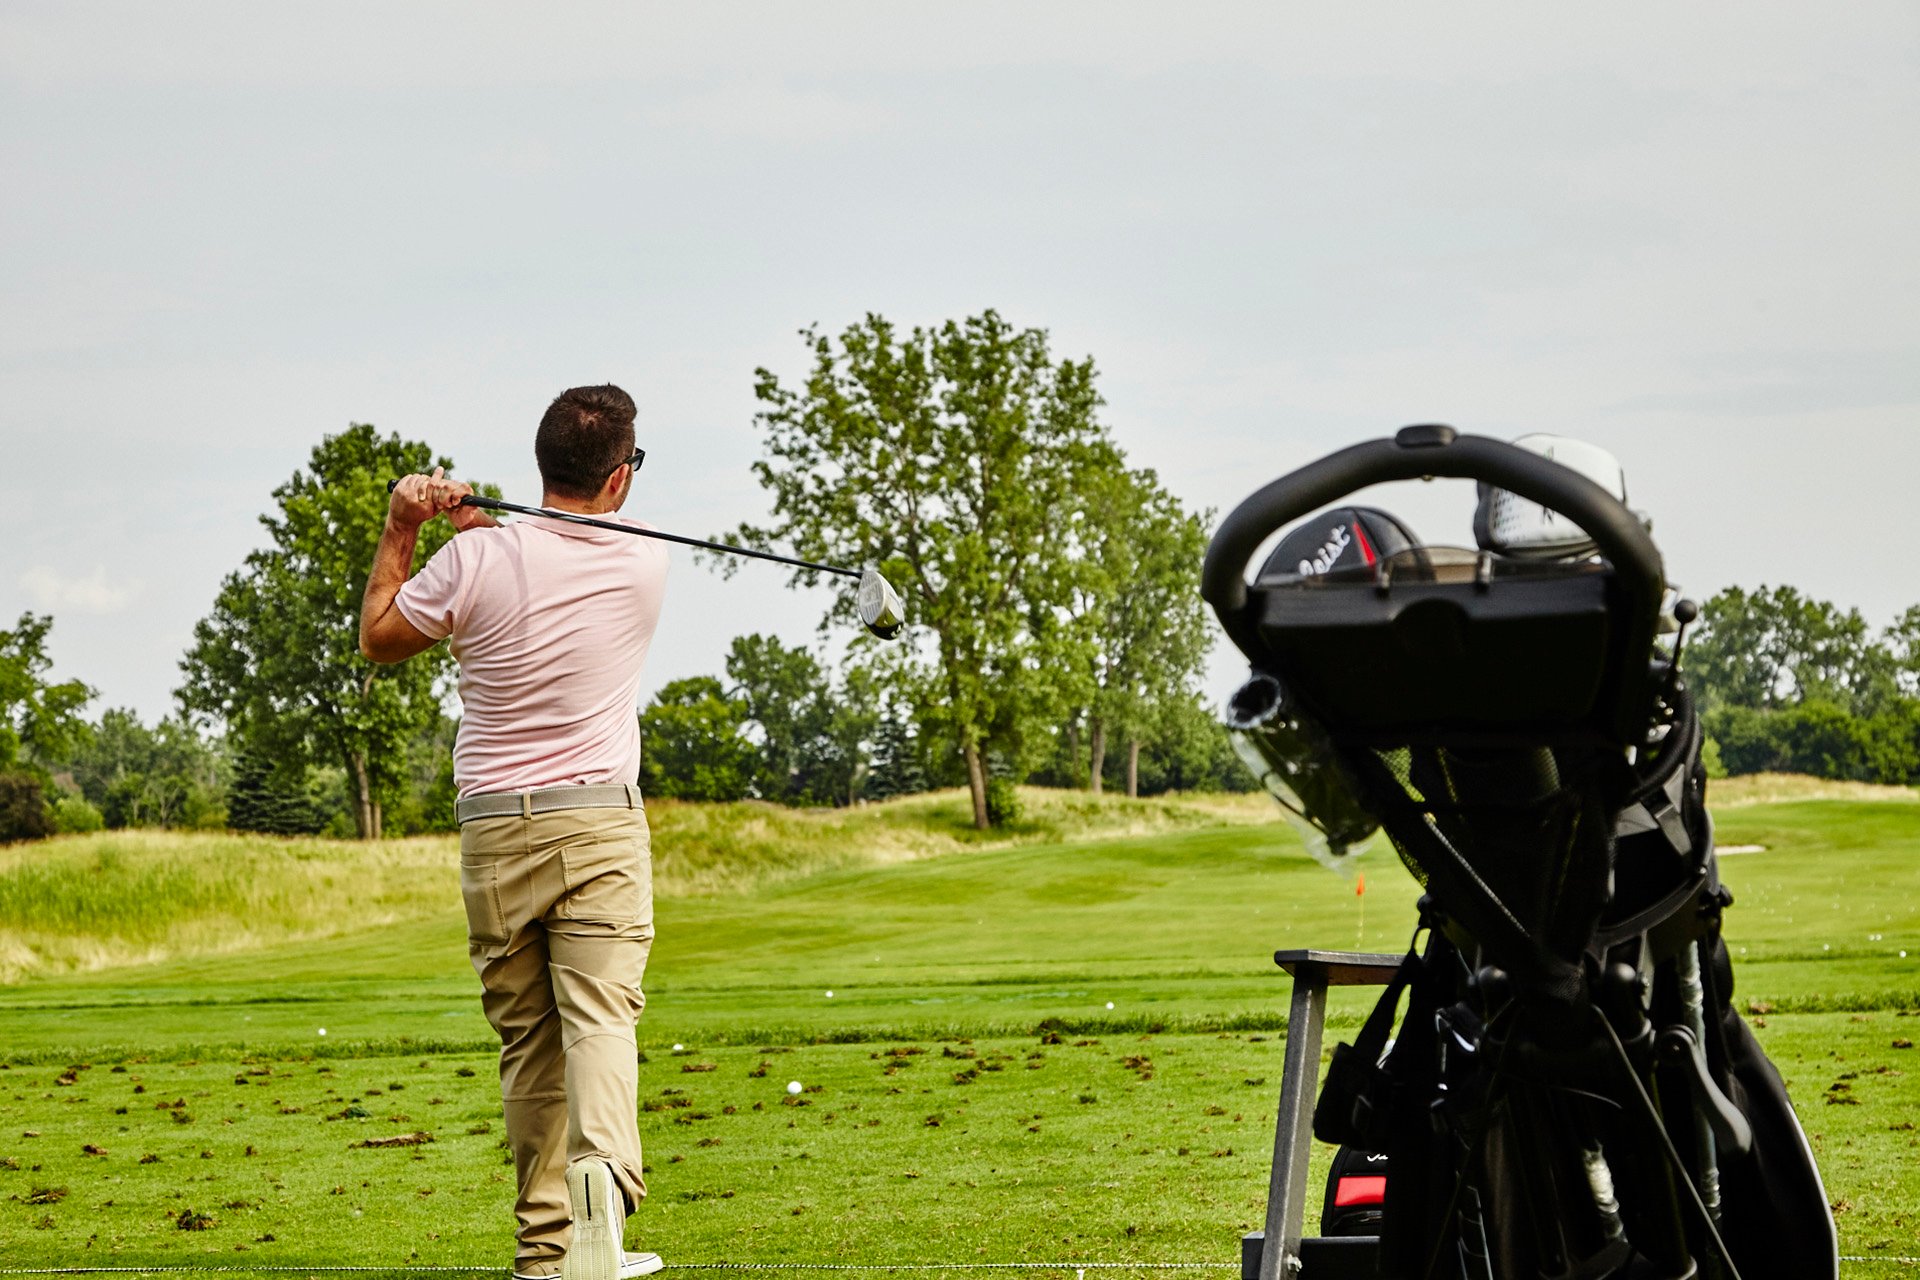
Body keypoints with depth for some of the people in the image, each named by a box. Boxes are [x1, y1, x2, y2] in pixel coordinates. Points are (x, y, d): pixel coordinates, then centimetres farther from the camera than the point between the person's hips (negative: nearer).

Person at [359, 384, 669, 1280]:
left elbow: (378, 637, 10)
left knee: (527, 1038, 7)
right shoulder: (644, 565, 1)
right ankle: (599, 1182, -36)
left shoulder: (477, 560, -5)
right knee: (600, 1016, -11)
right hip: (602, 823, 0)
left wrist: (399, 530, 15)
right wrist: (479, 518, 8)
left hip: (495, 830, 1)